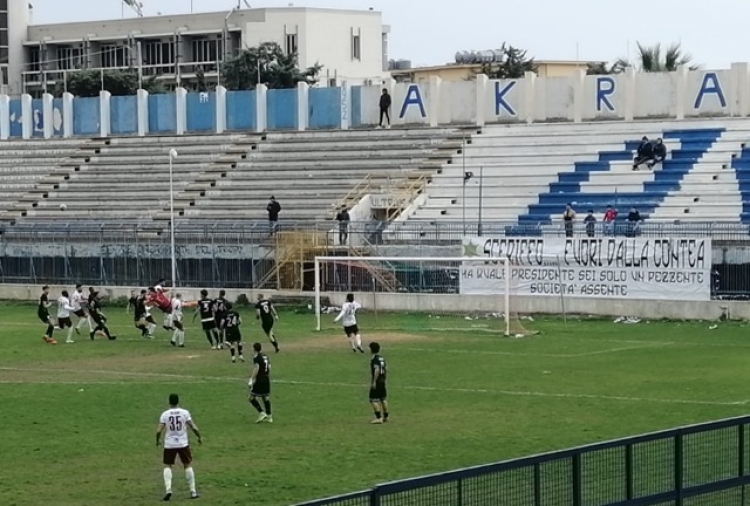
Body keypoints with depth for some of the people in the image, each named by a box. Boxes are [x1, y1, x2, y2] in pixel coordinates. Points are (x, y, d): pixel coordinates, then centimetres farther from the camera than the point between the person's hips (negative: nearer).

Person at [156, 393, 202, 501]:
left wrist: (158, 440, 14)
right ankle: (193, 491, 12)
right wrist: (199, 437, 11)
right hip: (183, 444, 0)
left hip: (169, 444, 0)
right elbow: (193, 427, -6)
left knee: (167, 466, 11)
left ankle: (168, 490, -7)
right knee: (188, 465, 14)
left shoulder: (165, 414, -5)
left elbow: (158, 431, -6)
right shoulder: (185, 413, -5)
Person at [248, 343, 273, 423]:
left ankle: (261, 413, -9)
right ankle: (269, 416, 12)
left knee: (252, 397, 1)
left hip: (259, 380, -7)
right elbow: (269, 367, 14)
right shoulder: (266, 356, 11)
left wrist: (252, 379, -16)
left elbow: (256, 368, -20)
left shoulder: (256, 357, -11)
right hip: (266, 379, 8)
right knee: (266, 398, 12)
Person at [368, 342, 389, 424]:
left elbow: (377, 370, -25)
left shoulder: (374, 359, -15)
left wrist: (374, 381, -23)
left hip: (376, 382, -9)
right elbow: (386, 369, 15)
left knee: (373, 400, -6)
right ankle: (385, 416, 24)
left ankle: (378, 418, -11)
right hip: (382, 381, 9)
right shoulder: (382, 358, 11)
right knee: (383, 399, 17)